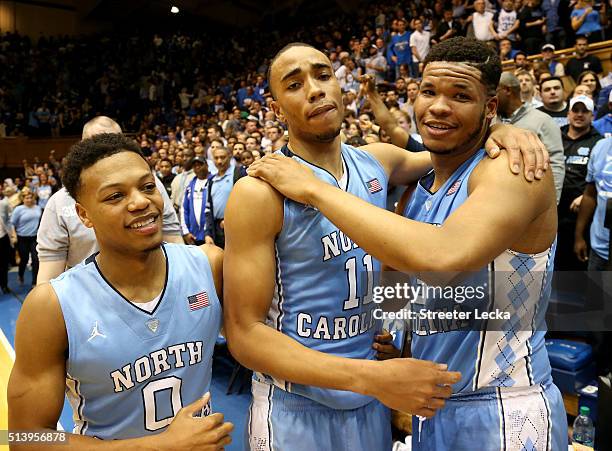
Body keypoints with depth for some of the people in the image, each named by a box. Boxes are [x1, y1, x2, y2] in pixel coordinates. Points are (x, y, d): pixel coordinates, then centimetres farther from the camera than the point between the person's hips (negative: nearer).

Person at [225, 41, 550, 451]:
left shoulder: (376, 162, -1)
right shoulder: (260, 192, -18)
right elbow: (245, 333, -19)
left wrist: (497, 133, -5)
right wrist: (372, 377, -29)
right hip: (296, 407, -5)